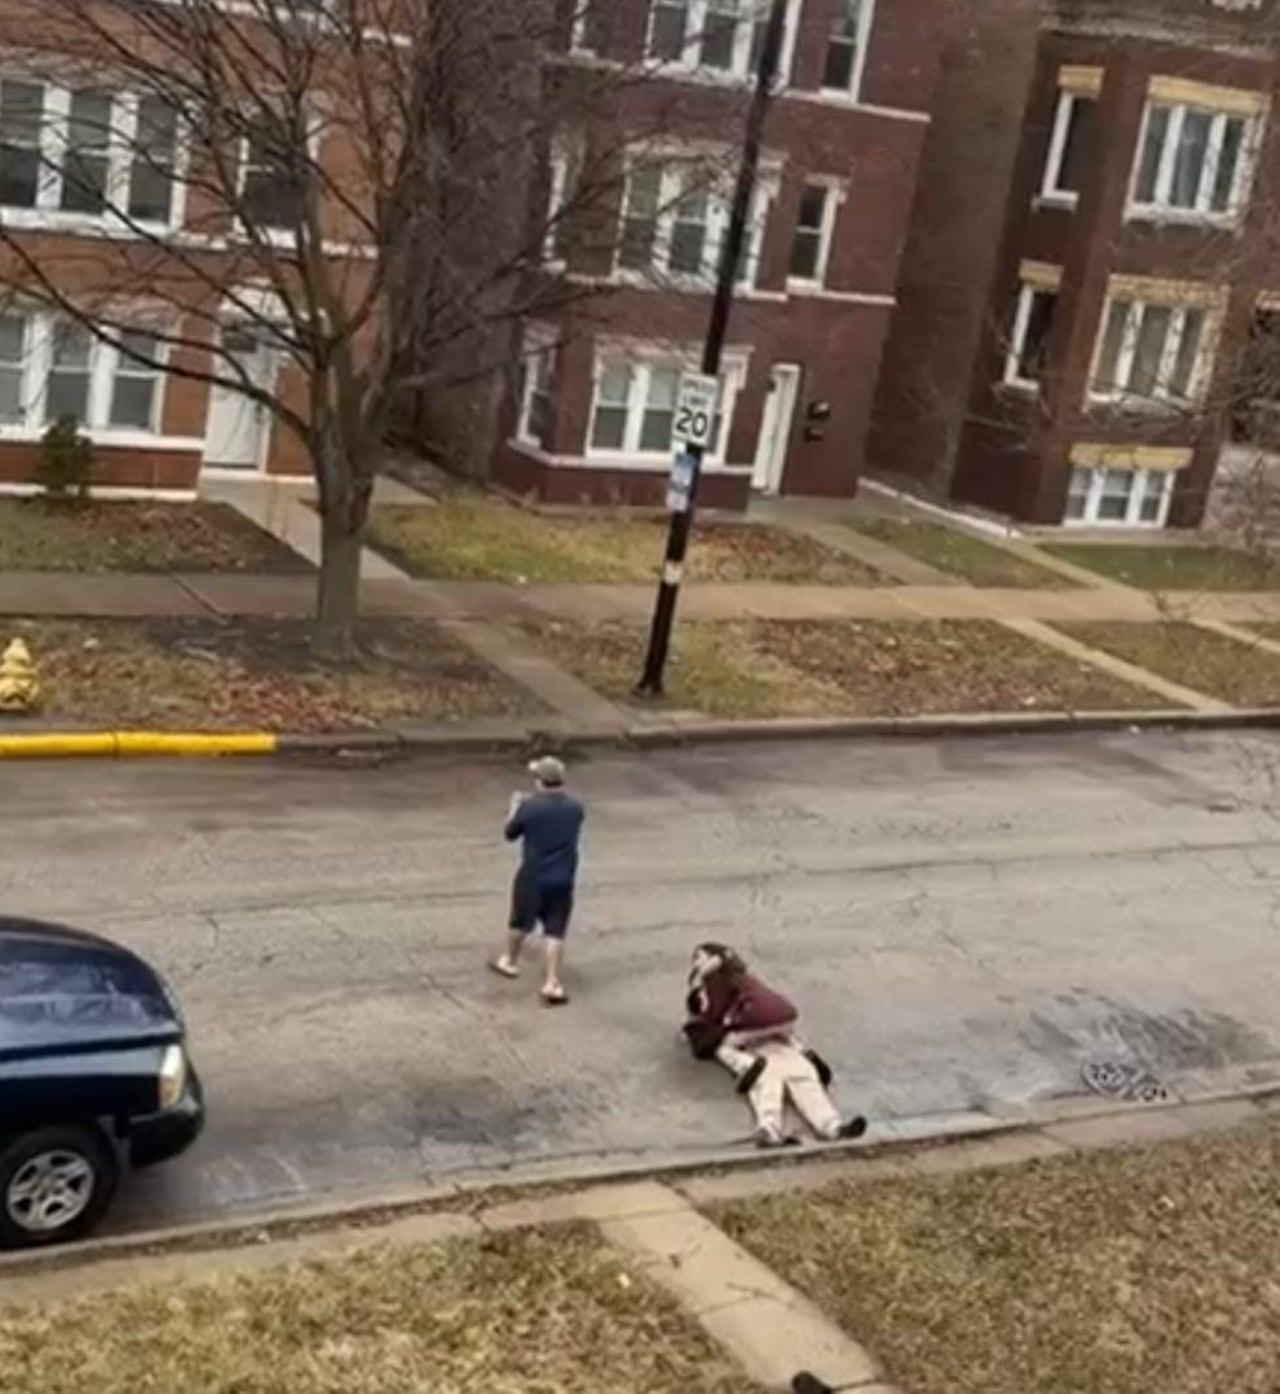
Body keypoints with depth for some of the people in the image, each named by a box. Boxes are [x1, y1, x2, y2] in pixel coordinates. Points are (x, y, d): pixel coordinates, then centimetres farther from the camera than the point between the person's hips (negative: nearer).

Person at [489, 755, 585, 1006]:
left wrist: (515, 806, 15)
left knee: (521, 923, 20)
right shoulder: (575, 807, -4)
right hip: (563, 880, 2)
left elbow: (510, 834, -1)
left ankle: (510, 961, 41)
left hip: (532, 877, -2)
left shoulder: (529, 807, -15)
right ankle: (553, 983, -1)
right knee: (555, 932, 3)